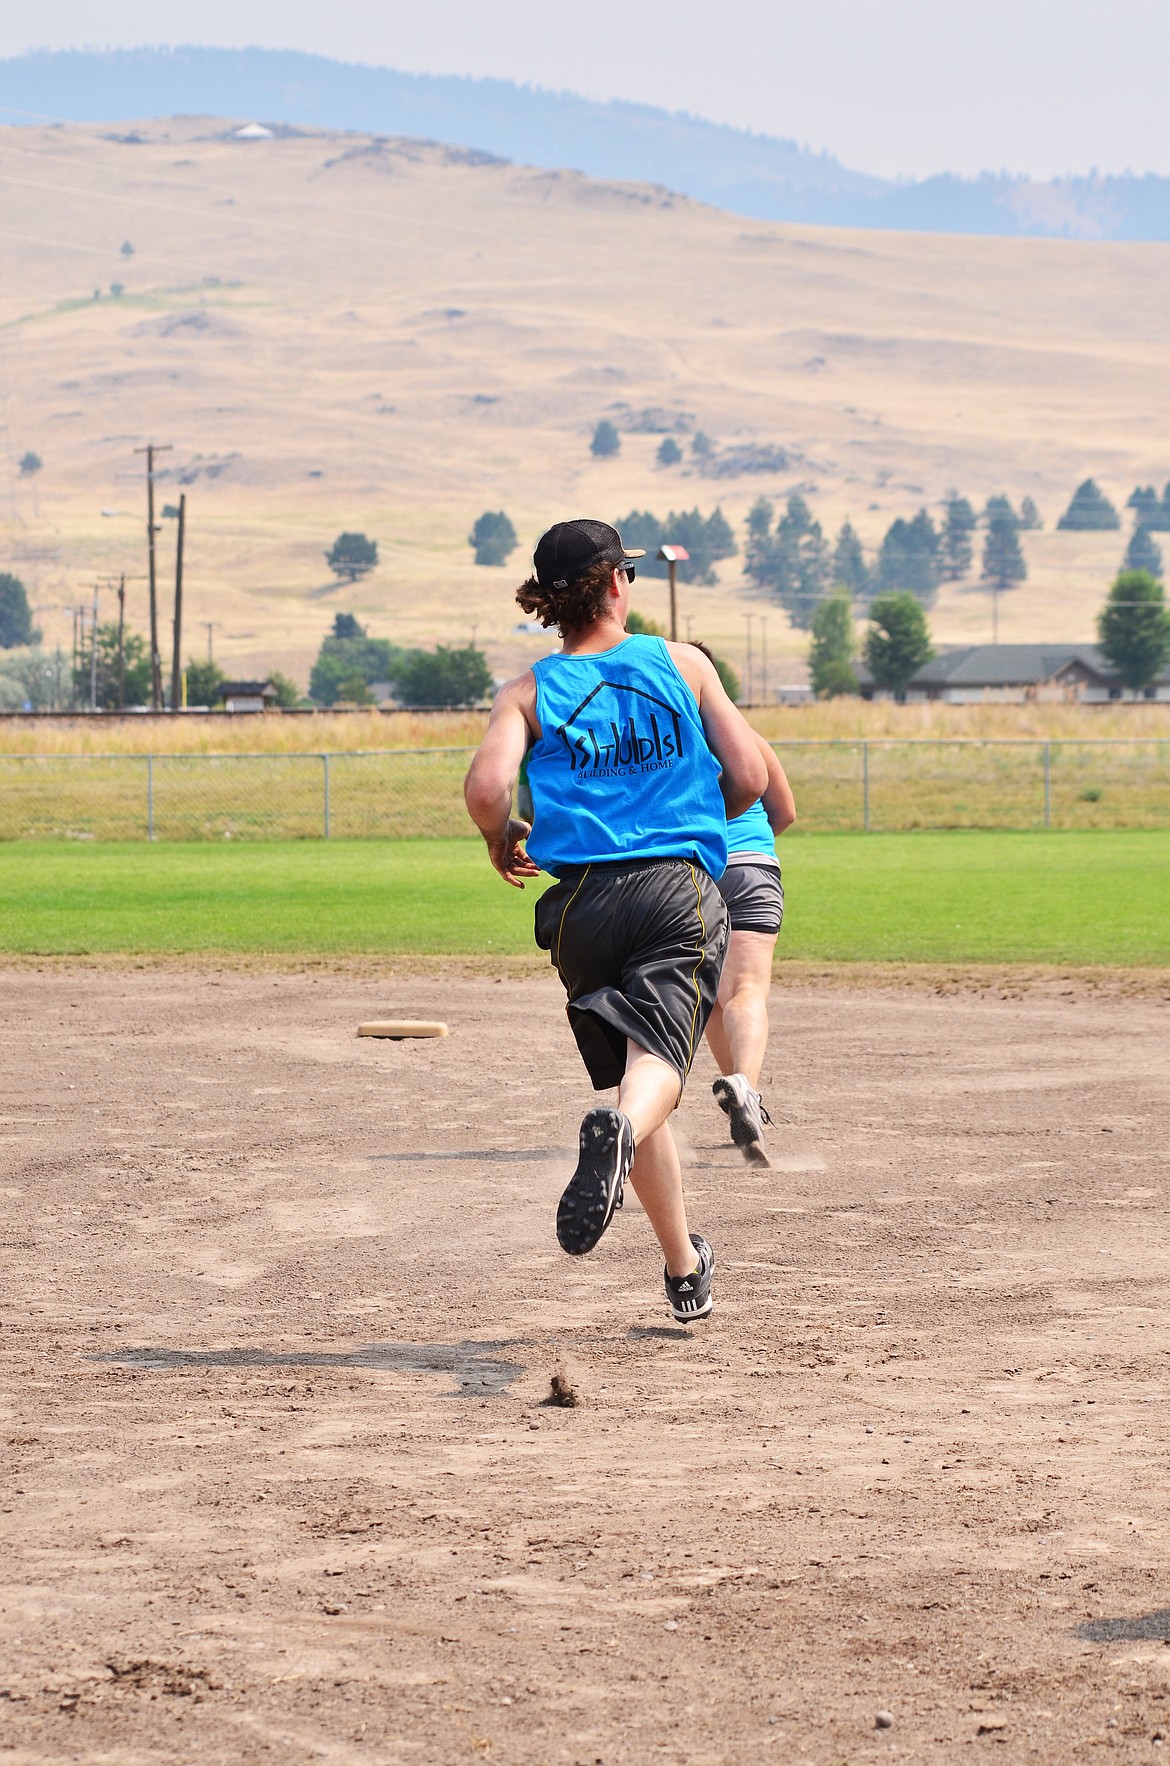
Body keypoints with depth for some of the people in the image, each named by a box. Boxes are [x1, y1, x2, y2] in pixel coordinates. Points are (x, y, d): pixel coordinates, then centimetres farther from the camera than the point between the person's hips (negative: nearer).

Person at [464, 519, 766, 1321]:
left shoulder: (529, 691, 7)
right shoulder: (683, 664, 9)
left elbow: (486, 788, -11)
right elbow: (750, 777, 5)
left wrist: (502, 840, 10)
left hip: (582, 901, 2)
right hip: (680, 889, -2)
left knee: (635, 1065, 16)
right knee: (657, 1056, -18)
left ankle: (686, 1269, 21)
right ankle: (620, 1131, -54)